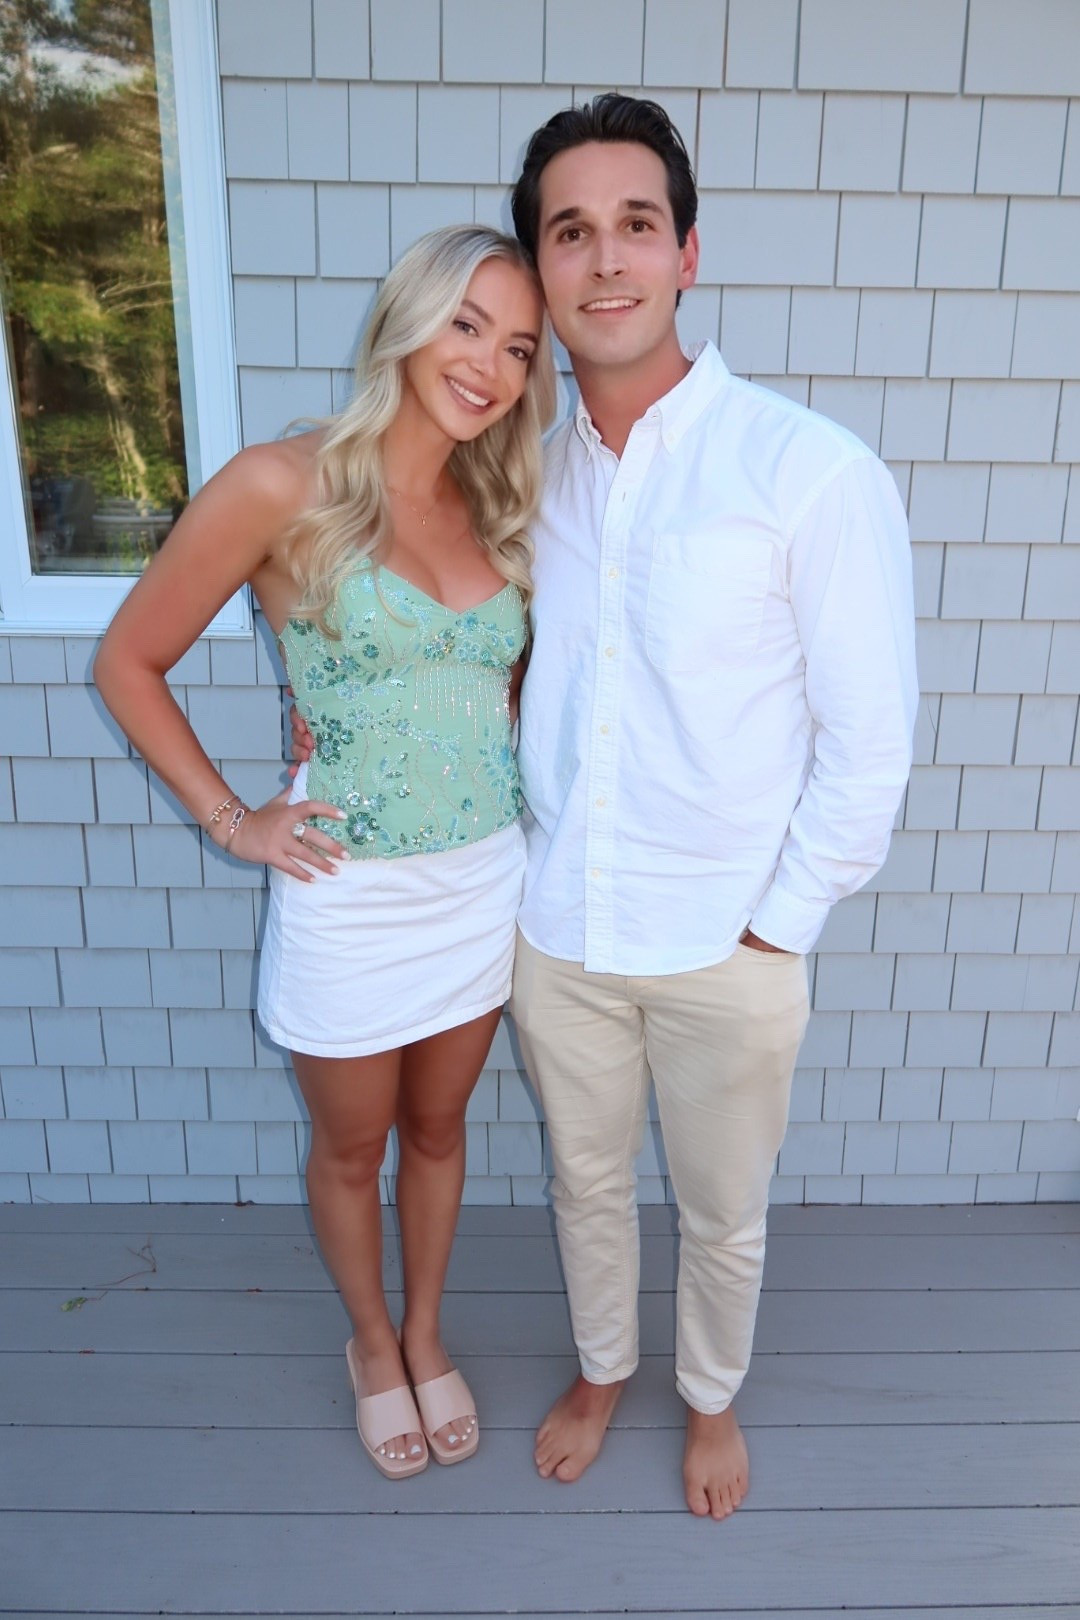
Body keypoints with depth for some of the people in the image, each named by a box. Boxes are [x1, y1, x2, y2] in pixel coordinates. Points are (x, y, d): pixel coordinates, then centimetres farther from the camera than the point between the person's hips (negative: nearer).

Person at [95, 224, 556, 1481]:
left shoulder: (496, 511, 2)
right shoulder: (283, 488, -15)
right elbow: (128, 663, -7)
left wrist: (513, 780, 4)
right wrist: (232, 822, -8)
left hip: (485, 885, 5)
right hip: (350, 898, -4)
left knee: (436, 1129, 23)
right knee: (351, 1148, 19)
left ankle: (425, 1331, 49)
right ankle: (370, 1343, 47)